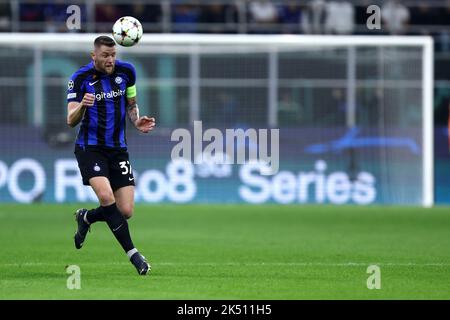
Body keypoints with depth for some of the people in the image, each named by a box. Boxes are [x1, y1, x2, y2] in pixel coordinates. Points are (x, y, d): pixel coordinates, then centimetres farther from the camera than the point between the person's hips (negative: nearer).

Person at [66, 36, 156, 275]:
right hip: (90, 147, -4)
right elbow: (71, 121, -11)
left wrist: (137, 122, -5)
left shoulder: (126, 71, 2)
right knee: (106, 197, -28)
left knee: (125, 211, -4)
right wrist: (82, 105, -33)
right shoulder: (80, 78, -9)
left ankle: (85, 218, 28)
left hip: (118, 148, 4)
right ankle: (132, 253, -18)